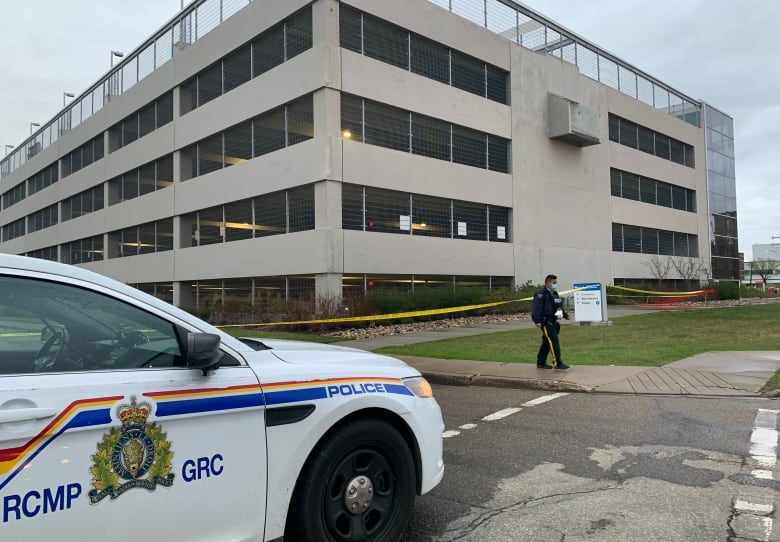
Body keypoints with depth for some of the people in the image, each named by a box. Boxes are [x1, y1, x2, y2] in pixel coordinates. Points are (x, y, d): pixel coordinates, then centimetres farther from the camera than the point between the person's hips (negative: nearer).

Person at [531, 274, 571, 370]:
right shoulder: (541, 294, -13)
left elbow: (559, 307, 29)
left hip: (552, 322, 10)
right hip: (546, 322, -10)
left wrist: (565, 315, 17)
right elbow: (536, 308, -20)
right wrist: (537, 321, -28)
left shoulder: (554, 294, 18)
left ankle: (541, 363, 22)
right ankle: (557, 364, -10)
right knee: (554, 342, -12)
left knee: (547, 342, 13)